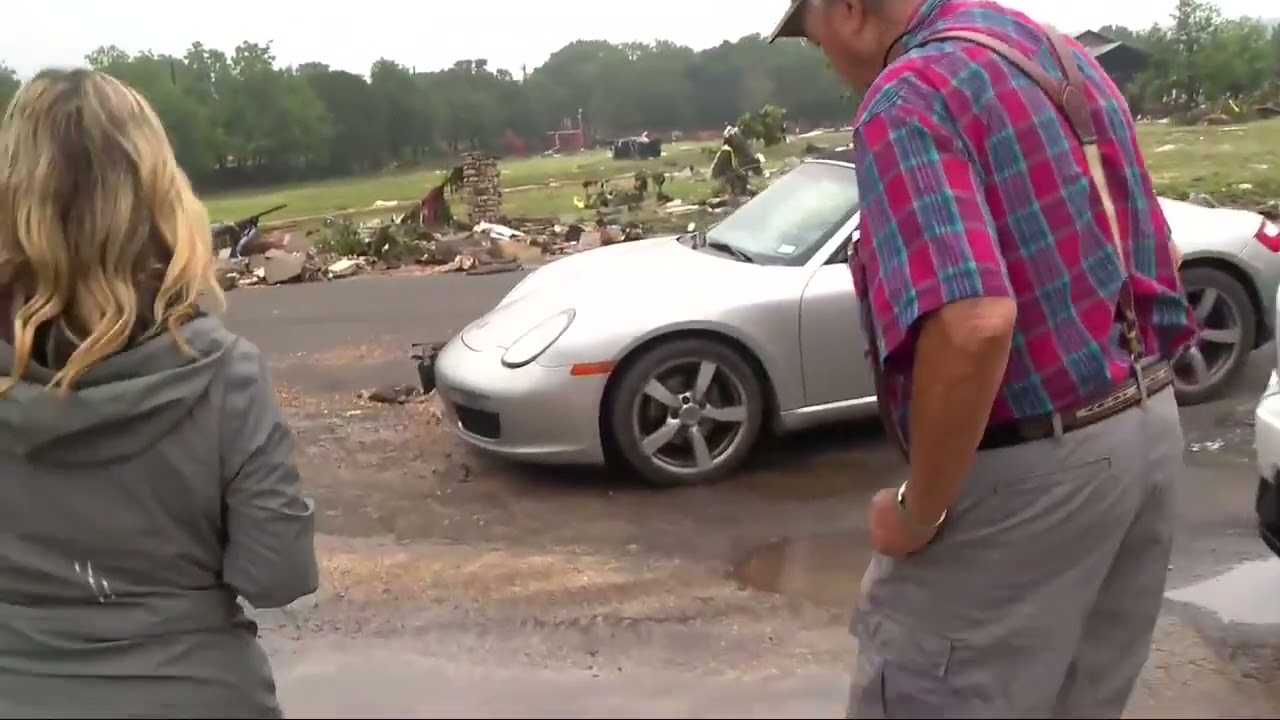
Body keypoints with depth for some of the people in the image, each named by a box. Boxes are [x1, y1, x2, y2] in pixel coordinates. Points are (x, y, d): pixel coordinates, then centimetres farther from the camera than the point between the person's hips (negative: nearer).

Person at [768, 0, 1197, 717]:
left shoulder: (910, 96, -18)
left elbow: (973, 325, -32)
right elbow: (1149, 256, 19)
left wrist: (919, 510, -20)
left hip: (1032, 466, -9)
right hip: (1148, 428, 10)